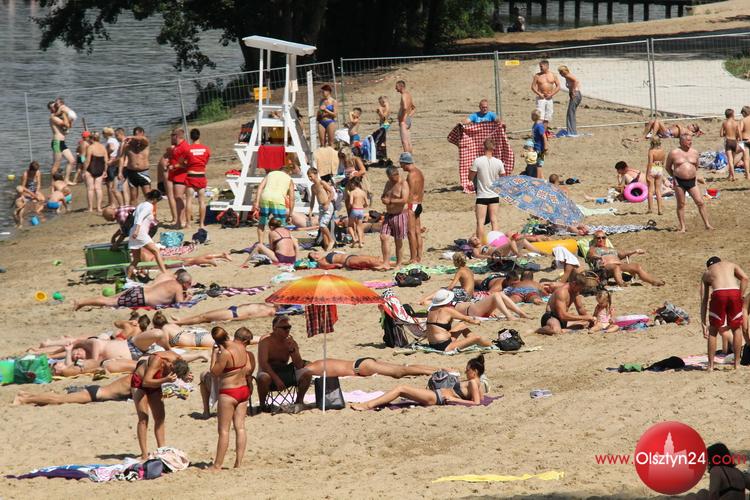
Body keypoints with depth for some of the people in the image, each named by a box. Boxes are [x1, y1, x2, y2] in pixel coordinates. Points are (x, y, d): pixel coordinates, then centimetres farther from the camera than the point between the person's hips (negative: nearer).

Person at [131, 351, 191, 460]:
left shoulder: (178, 360, -18)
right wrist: (165, 380, -50)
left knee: (160, 418, 4)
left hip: (154, 386, 7)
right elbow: (146, 382, -38)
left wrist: (186, 378, -25)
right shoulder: (158, 360, -36)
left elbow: (182, 374, 0)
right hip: (139, 384, -7)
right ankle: (144, 455, -11)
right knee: (143, 419, -10)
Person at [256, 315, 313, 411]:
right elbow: (263, 363, -23)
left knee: (307, 374, -16)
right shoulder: (266, 340, -14)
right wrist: (276, 379, -33)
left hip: (285, 372, 5)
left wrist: (292, 350, -20)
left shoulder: (290, 341, -1)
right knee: (263, 378, -39)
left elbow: (299, 366, -5)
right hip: (269, 372, -4)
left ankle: (299, 401, 4)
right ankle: (262, 404, -14)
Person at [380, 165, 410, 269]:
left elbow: (404, 200, -22)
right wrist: (384, 199, -3)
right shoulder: (389, 183, 13)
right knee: (384, 237, -5)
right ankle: (386, 263, -5)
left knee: (398, 241, 1)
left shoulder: (403, 183, -11)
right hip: (388, 215, 7)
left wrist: (390, 201, -17)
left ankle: (398, 264, 11)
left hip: (399, 215, -7)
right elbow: (383, 197, 22)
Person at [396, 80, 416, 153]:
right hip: (408, 119, 10)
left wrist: (402, 119, -22)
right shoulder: (408, 94, 15)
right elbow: (414, 108, 26)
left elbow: (405, 108, -32)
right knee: (408, 142, 11)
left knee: (404, 141, -11)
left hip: (403, 121, -10)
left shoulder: (404, 95, -15)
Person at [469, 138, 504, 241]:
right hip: (494, 195, 3)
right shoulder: (498, 162, -5)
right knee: (494, 220, 10)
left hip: (482, 195, -3)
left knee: (480, 221, 1)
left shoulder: (478, 161, -14)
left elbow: (470, 178, -7)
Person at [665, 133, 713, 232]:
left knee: (700, 202, -4)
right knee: (681, 204, 3)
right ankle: (683, 227, 10)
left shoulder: (694, 153, 8)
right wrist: (674, 177, 2)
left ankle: (707, 224, 1)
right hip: (679, 182, -2)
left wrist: (694, 174, 10)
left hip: (692, 182, 2)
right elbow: (667, 167, 9)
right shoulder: (674, 153, -1)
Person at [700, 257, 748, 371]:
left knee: (713, 331, 17)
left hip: (718, 294, 0)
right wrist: (740, 297, 10)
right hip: (734, 292, 0)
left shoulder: (706, 273, 30)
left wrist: (703, 324, 27)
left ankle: (711, 366, 14)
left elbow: (703, 301, 26)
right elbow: (744, 278, 9)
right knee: (737, 329, 21)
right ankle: (737, 364, 20)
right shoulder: (731, 265, 32)